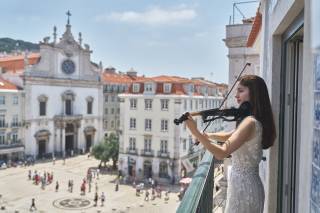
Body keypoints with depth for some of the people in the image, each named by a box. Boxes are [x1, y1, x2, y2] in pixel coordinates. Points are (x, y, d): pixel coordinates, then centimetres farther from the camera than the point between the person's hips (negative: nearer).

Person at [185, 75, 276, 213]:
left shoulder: (250, 122, -23)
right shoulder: (256, 121, 7)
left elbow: (222, 153, -33)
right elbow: (229, 137, 19)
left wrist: (196, 133, -38)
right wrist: (208, 135, 9)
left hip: (242, 186, -9)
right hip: (250, 184, 9)